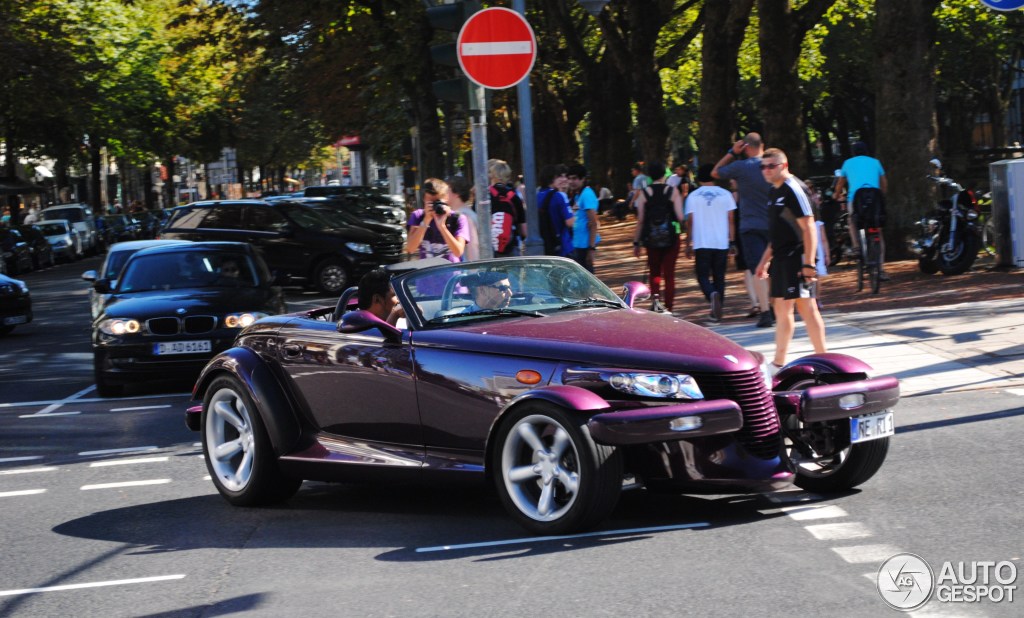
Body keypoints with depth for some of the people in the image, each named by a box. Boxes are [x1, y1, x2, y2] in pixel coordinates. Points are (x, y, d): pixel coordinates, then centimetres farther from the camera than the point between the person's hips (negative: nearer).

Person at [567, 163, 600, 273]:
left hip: (585, 244, -9)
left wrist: (591, 248, -22)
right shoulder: (577, 195, 13)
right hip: (577, 243, 9)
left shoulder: (587, 195, -15)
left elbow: (593, 223, -19)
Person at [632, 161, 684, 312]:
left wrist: (636, 242, 3)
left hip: (651, 239, 1)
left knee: (654, 274, 13)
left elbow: (640, 220, -4)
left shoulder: (644, 193, -3)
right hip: (671, 237, -1)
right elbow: (680, 217, -12)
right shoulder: (673, 191, -5)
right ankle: (668, 309, 4)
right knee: (669, 274, 7)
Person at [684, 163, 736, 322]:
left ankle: (712, 295, -25)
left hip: (702, 244, -1)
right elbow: (730, 220, 1)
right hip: (721, 243, 2)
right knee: (719, 276, 12)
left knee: (703, 276, 3)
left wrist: (688, 244, 6)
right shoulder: (725, 194, 2)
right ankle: (718, 306, 12)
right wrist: (732, 241, 7)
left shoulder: (693, 196, -1)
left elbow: (690, 221, -1)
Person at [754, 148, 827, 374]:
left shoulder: (794, 190, -13)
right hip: (781, 259, 10)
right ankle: (778, 364, 18)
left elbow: (809, 227, -18)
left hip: (797, 258, -10)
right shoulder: (774, 192, 16)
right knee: (782, 310, 12)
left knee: (806, 308, -8)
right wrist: (765, 260, 25)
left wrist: (809, 263, -23)